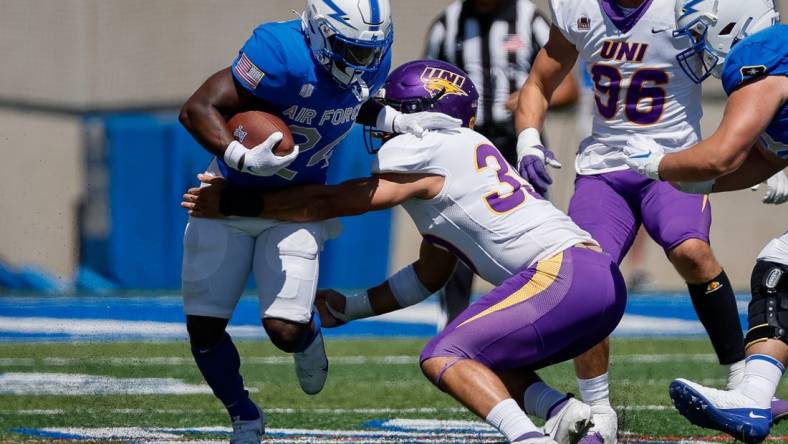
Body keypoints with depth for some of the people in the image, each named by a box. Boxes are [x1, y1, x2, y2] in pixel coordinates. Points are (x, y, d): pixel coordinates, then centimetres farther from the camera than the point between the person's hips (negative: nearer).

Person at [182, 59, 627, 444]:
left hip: (564, 272, -9)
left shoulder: (427, 153, -2)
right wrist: (349, 308, 33)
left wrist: (235, 202, 4)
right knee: (478, 362, 20)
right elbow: (429, 277, 30)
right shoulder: (451, 152, 26)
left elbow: (329, 203, -1)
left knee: (443, 358, -10)